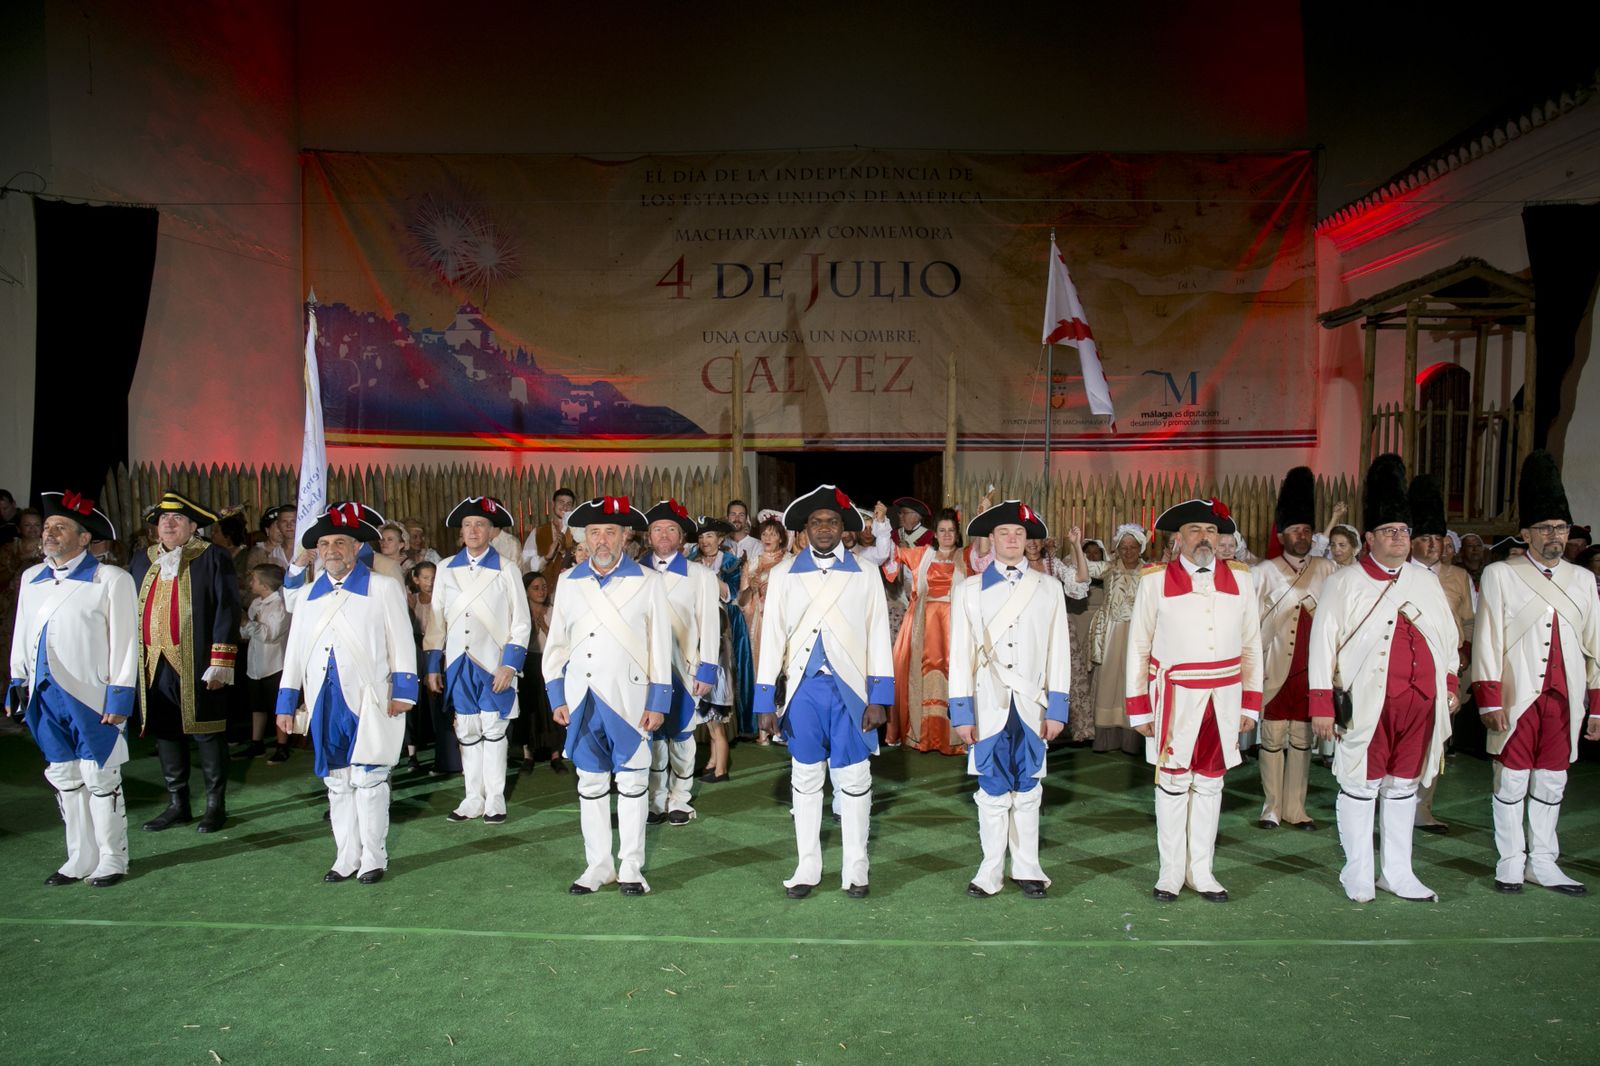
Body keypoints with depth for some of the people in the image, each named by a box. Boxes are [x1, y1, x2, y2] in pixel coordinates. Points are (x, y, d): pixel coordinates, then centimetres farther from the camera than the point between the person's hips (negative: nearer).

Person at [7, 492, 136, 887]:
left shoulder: (111, 579, -8)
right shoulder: (31, 578, 11)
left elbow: (124, 641, -9)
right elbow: (22, 633, 19)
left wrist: (119, 695, -12)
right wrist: (17, 680, 13)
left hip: (91, 697, -6)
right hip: (46, 696, 6)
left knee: (100, 779, 3)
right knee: (64, 778, 14)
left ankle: (112, 859, 17)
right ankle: (81, 858, 26)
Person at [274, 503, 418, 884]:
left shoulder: (382, 587, 2)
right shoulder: (310, 595, 16)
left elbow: (401, 642, -1)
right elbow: (294, 651, 18)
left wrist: (402, 690, -8)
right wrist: (287, 703, 14)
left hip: (368, 702, -4)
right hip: (325, 704, 5)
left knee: (368, 781, -1)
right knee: (337, 784, 10)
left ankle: (373, 859, 10)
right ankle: (346, 857, 20)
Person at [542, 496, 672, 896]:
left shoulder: (648, 582, 0)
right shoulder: (568, 582, 9)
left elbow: (660, 645, 0)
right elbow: (556, 642, 13)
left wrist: (658, 701, -4)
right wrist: (557, 695, 7)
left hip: (628, 697, -3)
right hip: (581, 698, 3)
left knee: (632, 783, 4)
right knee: (590, 783, 9)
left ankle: (631, 868, 15)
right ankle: (598, 866, 20)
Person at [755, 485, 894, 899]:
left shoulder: (865, 575, 5)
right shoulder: (784, 575, 6)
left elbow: (878, 637, 3)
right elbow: (772, 637, 5)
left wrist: (880, 698, -4)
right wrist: (766, 700, 0)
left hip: (850, 688, -1)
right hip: (802, 688, 1)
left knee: (853, 781, 5)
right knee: (805, 779, 9)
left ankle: (855, 870, 17)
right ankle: (808, 868, 21)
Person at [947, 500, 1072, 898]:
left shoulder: (1048, 588, 5)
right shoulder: (968, 589, 3)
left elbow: (1058, 652, 4)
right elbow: (960, 655, 1)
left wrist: (1057, 708, -1)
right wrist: (961, 712, -4)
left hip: (1031, 708, 1)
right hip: (988, 708, -1)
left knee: (1027, 790, 10)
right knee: (992, 791, 6)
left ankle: (1027, 869, 22)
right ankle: (991, 872, 17)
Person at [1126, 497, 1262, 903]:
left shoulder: (1240, 578, 6)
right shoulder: (1156, 580, -3)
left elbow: (1251, 645, 10)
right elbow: (1139, 648, 0)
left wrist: (1251, 703, 7)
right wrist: (1139, 709, -2)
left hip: (1224, 699, 3)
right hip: (1175, 697, -3)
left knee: (1210, 784, 11)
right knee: (1173, 783, 6)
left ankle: (1200, 870, 23)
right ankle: (1171, 872, 18)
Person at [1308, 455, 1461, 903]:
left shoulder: (1424, 580, 11)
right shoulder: (1344, 583, -5)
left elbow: (1447, 634, 21)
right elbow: (1323, 642, -8)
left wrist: (1449, 684, 15)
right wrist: (1322, 704, -11)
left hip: (1420, 703, 5)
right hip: (1367, 704, -5)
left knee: (1403, 785, 13)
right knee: (1360, 786, 4)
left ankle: (1398, 873, 24)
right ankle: (1358, 874, 16)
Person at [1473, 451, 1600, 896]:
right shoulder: (1500, 575, -3)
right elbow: (1487, 641, -6)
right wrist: (1491, 701, -11)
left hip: (1564, 700, 4)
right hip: (1516, 697, -4)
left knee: (1551, 783, 11)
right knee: (1512, 780, 4)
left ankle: (1543, 862, 22)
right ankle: (1510, 863, 14)